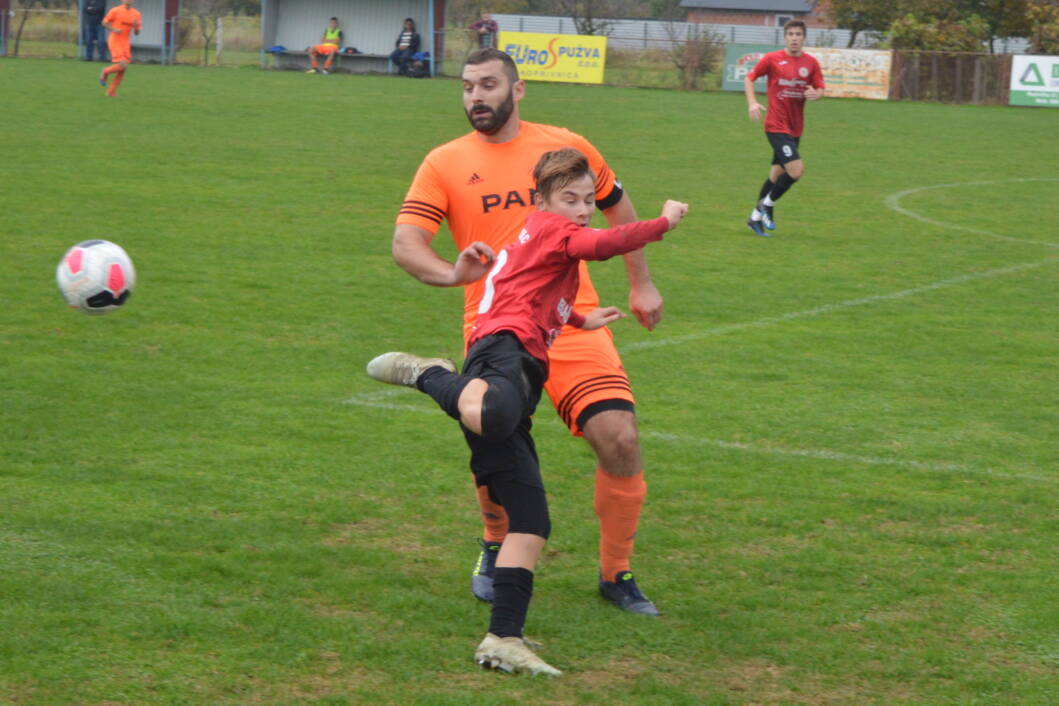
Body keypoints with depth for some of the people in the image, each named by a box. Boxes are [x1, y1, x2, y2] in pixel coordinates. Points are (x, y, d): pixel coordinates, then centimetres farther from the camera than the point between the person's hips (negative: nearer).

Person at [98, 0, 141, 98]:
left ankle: (111, 92, 15)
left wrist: (136, 26, -13)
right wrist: (114, 29, -15)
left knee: (123, 70, 3)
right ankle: (106, 72, 12)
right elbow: (105, 22, 1)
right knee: (122, 65, -18)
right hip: (115, 42, -5)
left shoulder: (136, 14, 5)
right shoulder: (115, 11, -7)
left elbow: (136, 33, 9)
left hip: (126, 44, 5)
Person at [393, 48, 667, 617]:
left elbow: (618, 208, 24)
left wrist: (640, 284, 24)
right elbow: (405, 243, -6)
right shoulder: (445, 163, 4)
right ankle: (496, 548, 23)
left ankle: (616, 575, 9)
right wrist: (452, 273, -26)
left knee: (620, 439, -11)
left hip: (573, 323, 1)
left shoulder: (567, 147, 9)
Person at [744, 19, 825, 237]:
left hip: (795, 129, 6)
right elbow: (749, 78, 4)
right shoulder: (772, 59, -6)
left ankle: (756, 217, 28)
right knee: (796, 170, -18)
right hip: (776, 126, -6)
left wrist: (814, 94, -15)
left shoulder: (811, 63, 4)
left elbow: (820, 89, 9)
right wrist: (752, 103, -11)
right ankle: (767, 205, 3)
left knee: (777, 173, 14)